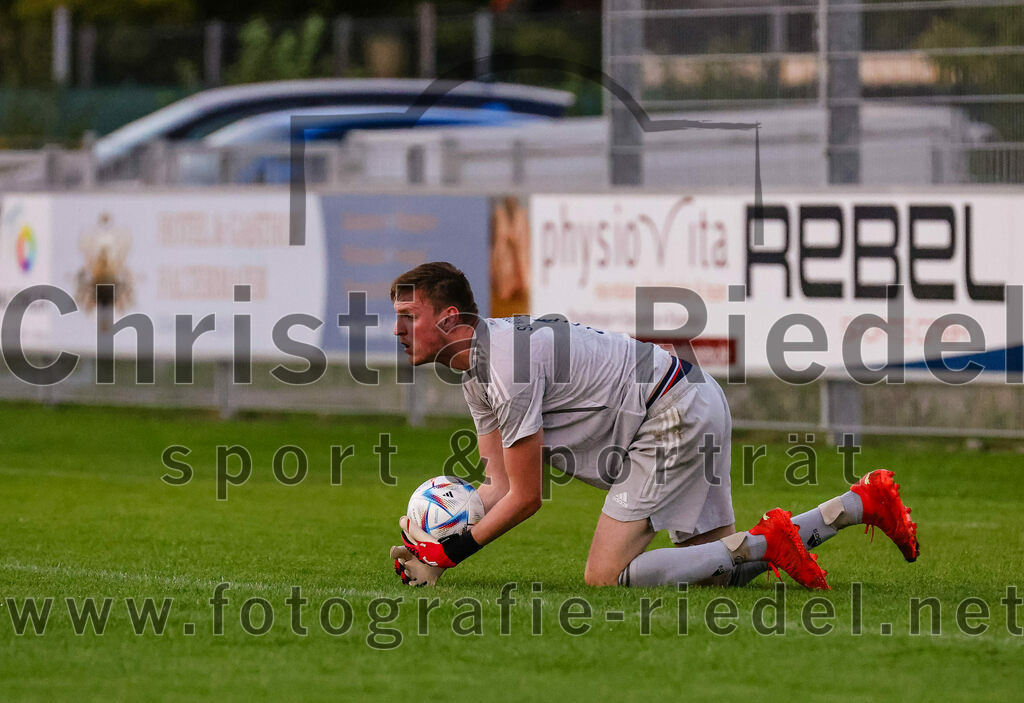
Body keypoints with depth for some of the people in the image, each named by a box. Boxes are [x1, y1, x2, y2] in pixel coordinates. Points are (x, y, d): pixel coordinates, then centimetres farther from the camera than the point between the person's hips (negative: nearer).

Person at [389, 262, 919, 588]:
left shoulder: (508, 365, -23)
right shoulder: (475, 370, 9)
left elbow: (525, 497, -19)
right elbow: (498, 484, 8)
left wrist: (447, 556, -13)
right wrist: (427, 541, -5)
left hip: (676, 420, -10)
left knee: (606, 577, -15)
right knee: (722, 574, 17)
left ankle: (763, 543, -12)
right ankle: (864, 502, 20)